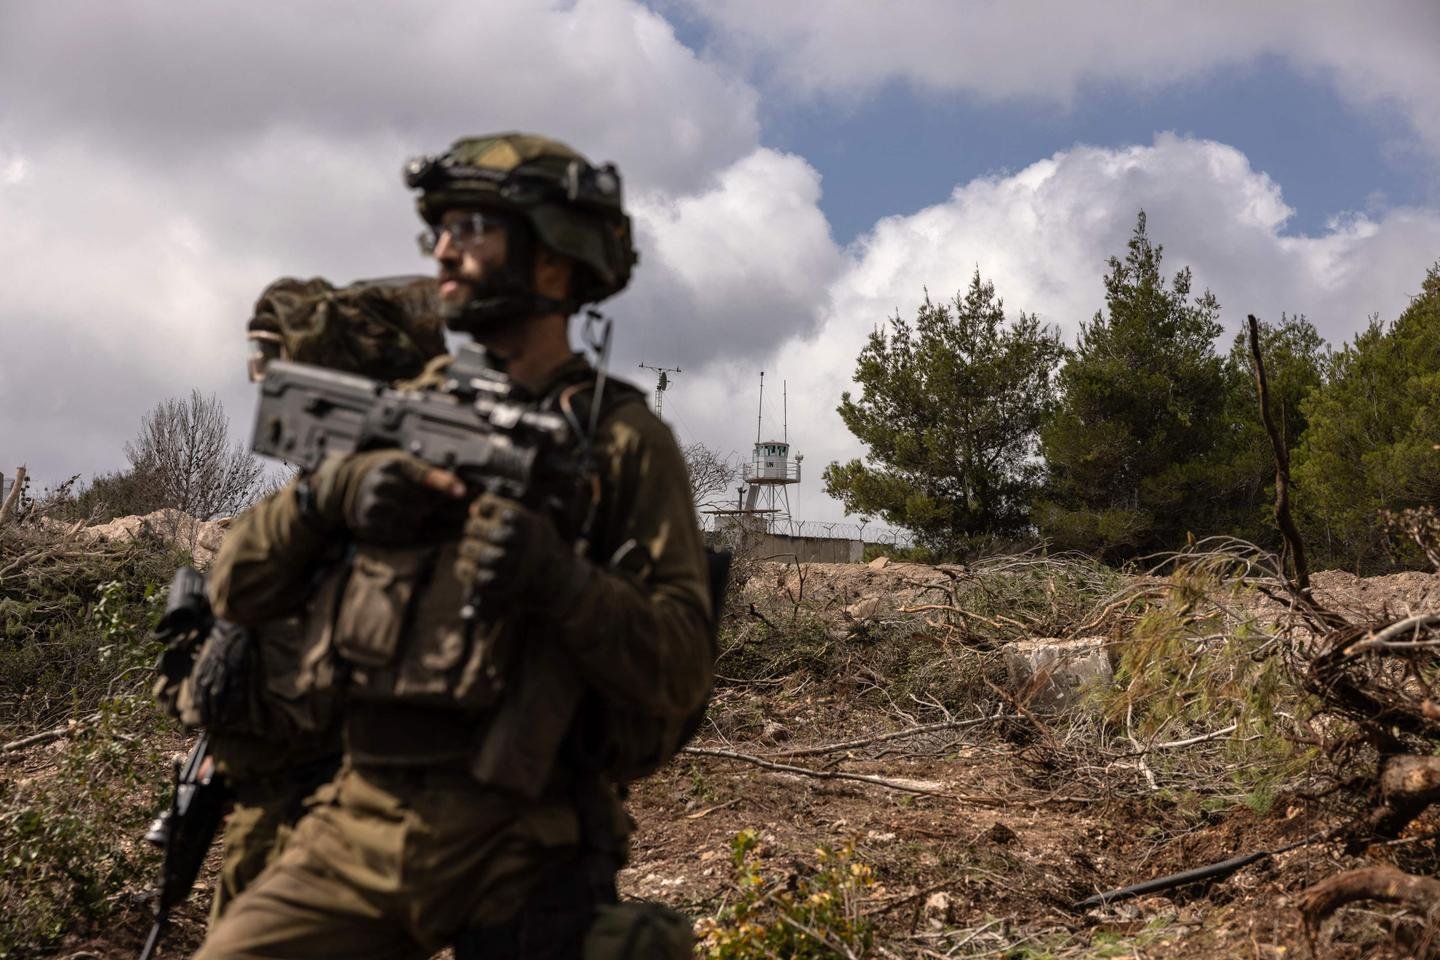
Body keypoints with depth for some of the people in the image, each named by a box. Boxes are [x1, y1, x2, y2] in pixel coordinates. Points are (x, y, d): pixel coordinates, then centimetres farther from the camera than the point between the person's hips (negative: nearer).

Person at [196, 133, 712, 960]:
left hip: (517, 850, -3)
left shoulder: (621, 440, -3)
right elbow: (238, 590, 9)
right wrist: (327, 493, -9)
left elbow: (682, 673, -8)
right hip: (356, 828, 4)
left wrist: (559, 581, -24)